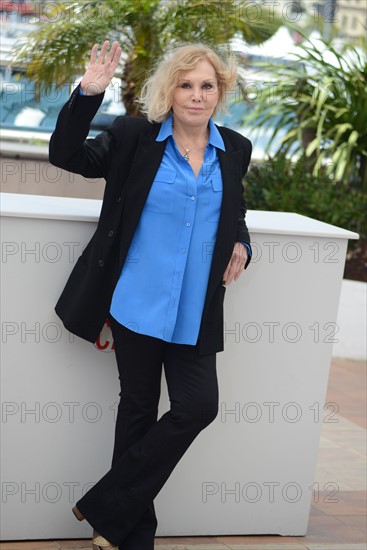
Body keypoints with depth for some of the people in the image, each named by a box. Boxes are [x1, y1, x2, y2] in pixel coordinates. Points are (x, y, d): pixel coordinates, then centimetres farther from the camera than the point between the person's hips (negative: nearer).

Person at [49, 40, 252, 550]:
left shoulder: (234, 150, 8)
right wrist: (88, 94, -16)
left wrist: (239, 242, 4)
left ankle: (106, 509, 6)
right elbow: (67, 155, -4)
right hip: (137, 300, -3)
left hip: (195, 311, 3)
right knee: (138, 408, 6)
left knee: (198, 406, -7)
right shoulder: (135, 136, -1)